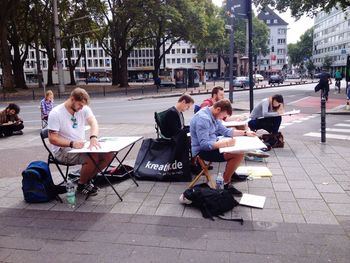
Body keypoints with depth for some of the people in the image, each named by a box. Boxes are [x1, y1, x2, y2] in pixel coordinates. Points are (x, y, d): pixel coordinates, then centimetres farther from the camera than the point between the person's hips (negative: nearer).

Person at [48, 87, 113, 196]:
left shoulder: (84, 109, 0)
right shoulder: (56, 113, -14)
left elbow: (93, 123, -18)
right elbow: (52, 139, -17)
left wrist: (93, 137, -41)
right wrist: (72, 144, -32)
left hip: (81, 146, 6)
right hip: (63, 150, -6)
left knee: (109, 154, -11)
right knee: (93, 157, -30)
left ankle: (87, 179, 8)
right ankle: (81, 185, -3)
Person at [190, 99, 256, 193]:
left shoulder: (213, 116, 5)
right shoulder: (203, 119, -26)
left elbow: (225, 131, 17)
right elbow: (204, 144, -30)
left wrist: (245, 133, 14)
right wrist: (225, 143, -33)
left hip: (210, 145, 10)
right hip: (202, 151, -10)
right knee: (239, 154, -20)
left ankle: (230, 173, 28)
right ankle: (226, 183, -9)